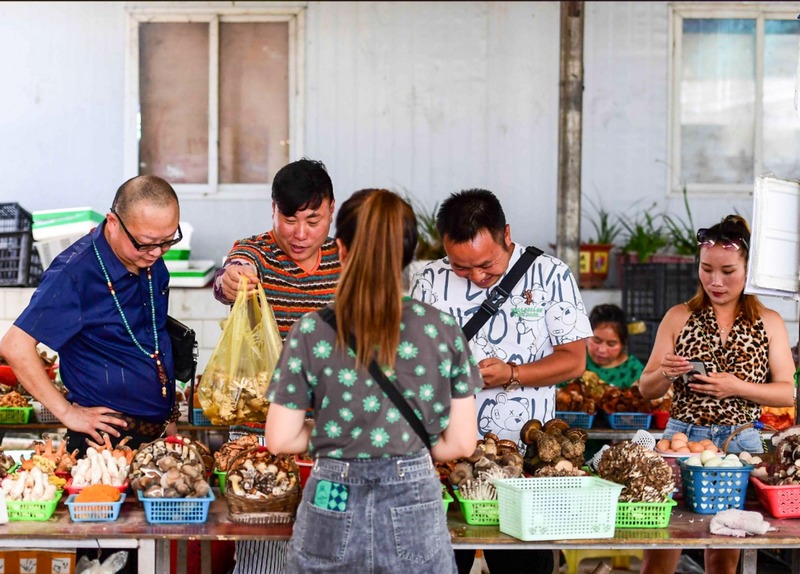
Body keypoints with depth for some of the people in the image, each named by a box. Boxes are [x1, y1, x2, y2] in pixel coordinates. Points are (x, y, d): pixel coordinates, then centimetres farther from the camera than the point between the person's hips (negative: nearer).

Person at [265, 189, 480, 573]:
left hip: (333, 508, 0)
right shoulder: (442, 329, -4)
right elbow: (461, 443, -1)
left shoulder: (311, 332, -7)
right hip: (414, 507, 0)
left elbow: (280, 440, -5)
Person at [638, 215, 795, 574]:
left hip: (741, 442, 0)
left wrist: (737, 387, -16)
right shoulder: (679, 317, 4)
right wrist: (664, 373, -17)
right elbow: (646, 389, 6)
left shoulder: (768, 323, 4)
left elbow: (787, 393, 0)